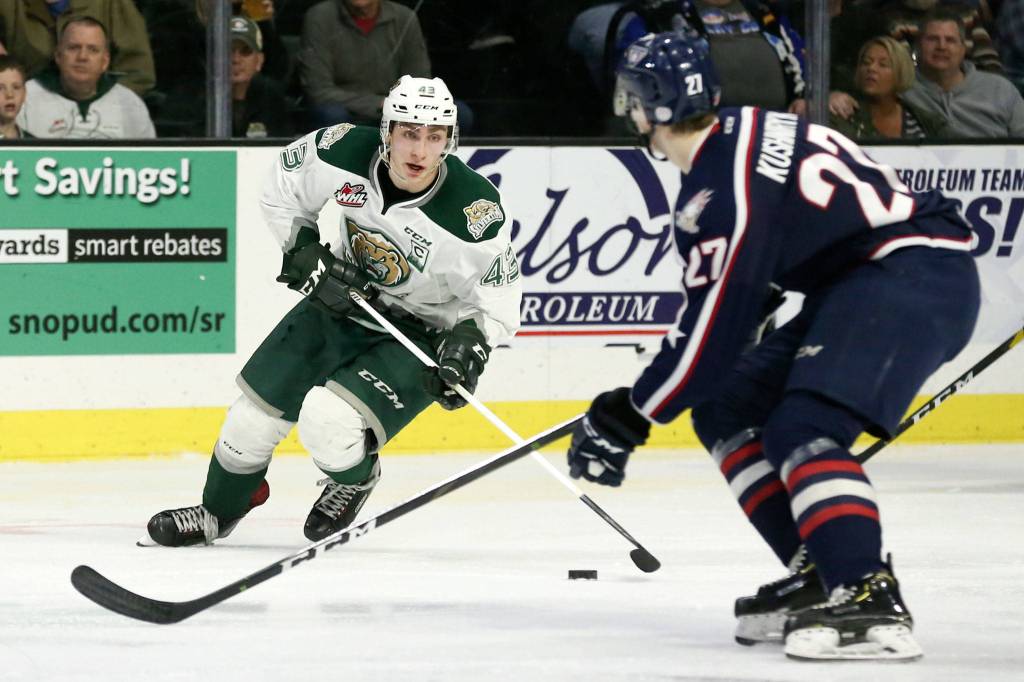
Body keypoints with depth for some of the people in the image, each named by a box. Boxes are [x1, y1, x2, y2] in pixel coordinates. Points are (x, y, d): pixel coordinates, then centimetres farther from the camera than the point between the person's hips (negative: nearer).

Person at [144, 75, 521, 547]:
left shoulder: (475, 212, -29)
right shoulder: (344, 153, -20)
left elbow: (498, 293, -13)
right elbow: (282, 192, 1)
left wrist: (470, 339, -30)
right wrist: (305, 254, -10)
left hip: (422, 332, -4)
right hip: (343, 300, 5)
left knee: (327, 422, -25)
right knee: (256, 411, 6)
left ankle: (354, 479, 11)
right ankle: (218, 511, 35)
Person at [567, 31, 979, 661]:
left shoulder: (725, 189, -20)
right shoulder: (742, 135, 11)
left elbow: (713, 325, -18)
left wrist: (630, 417, -8)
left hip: (918, 277, -11)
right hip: (864, 281, 11)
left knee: (803, 429, -26)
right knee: (728, 409, 11)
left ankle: (873, 607, -35)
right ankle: (822, 577, 10)